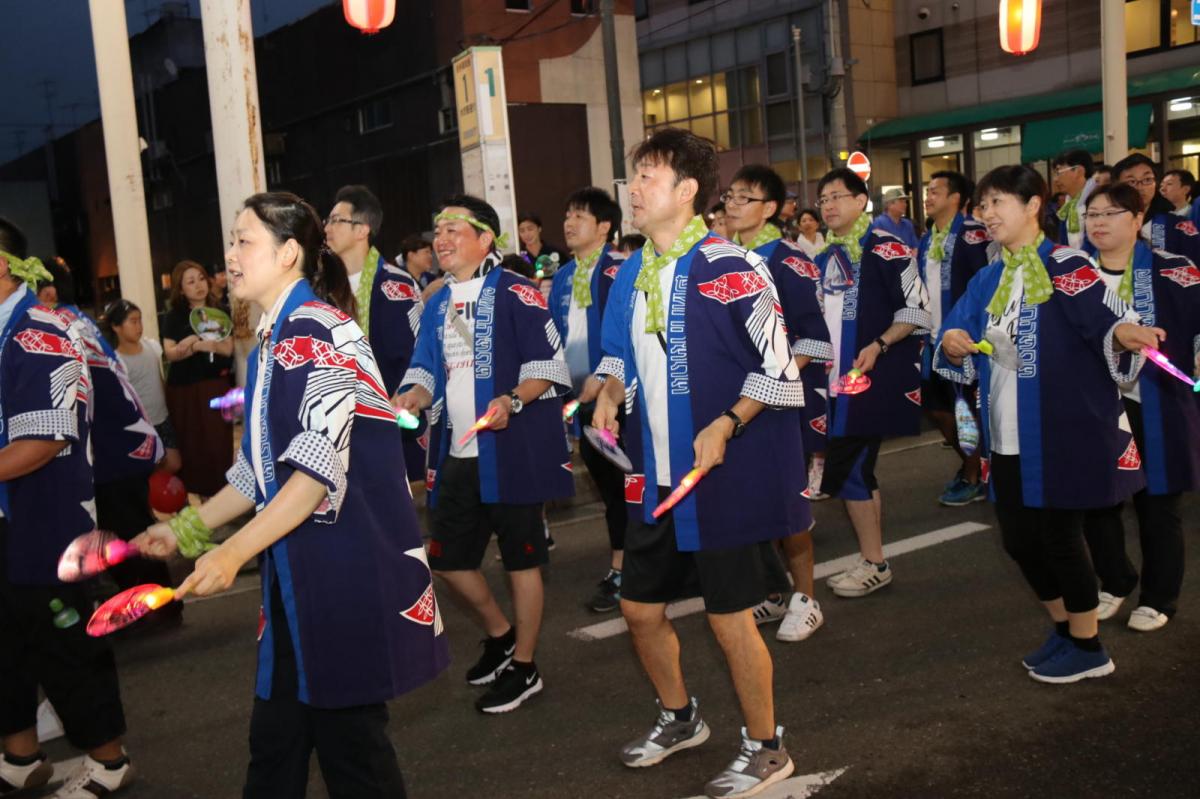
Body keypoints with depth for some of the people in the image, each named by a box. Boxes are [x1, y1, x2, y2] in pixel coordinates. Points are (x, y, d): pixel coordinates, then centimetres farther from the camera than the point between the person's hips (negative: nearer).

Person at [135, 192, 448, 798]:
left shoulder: (316, 329, -14)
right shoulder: (271, 341, 14)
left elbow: (320, 468, -22)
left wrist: (233, 552, -24)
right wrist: (189, 528, 20)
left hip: (349, 574, -9)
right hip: (298, 576, 9)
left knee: (349, 743, 2)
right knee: (275, 743, 14)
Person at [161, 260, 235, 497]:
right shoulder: (173, 317, 5)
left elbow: (228, 348, -4)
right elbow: (170, 353, -4)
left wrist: (194, 344, -18)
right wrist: (197, 346, -20)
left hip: (215, 385, 0)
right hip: (183, 388, 0)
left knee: (218, 439, -3)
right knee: (190, 442, -1)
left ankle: (219, 489, 5)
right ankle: (192, 491, 9)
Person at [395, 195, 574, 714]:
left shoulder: (514, 293, -7)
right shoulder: (437, 305, 15)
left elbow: (548, 365, -11)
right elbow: (427, 371, 17)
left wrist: (511, 401, -26)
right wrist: (412, 397, -5)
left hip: (511, 447, -7)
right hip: (456, 452, 7)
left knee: (521, 558, 4)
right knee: (446, 556, 11)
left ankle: (523, 668, 19)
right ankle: (499, 634, 35)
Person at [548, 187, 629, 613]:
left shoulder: (619, 271, -10)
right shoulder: (562, 277, 13)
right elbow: (554, 338, 17)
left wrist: (603, 378, -21)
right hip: (583, 400, 7)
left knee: (624, 485, 1)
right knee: (607, 486, 15)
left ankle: (622, 570, 10)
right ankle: (621, 568, 25)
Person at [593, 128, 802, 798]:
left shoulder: (731, 269, -13)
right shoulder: (632, 275, 8)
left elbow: (778, 366, -12)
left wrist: (727, 424, -22)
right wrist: (611, 392, 0)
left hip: (722, 474, -7)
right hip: (655, 476, 7)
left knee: (729, 617, 2)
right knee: (641, 609, 15)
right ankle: (680, 718, 41)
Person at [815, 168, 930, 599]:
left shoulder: (886, 249, -10)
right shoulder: (825, 257, 14)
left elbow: (917, 310, -13)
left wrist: (878, 346, -23)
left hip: (874, 380, -8)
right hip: (838, 380, 8)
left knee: (847, 471, -7)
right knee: (854, 471, 12)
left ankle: (873, 564, 7)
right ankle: (873, 563, 23)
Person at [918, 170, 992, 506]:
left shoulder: (971, 233, -13)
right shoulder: (927, 240, 13)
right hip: (935, 338, 9)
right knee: (934, 406, 13)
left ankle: (974, 480, 15)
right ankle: (969, 464, 32)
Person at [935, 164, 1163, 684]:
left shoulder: (1067, 267, -9)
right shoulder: (987, 281, 11)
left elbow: (1099, 316, -25)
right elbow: (959, 354, 9)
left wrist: (1122, 331, -46)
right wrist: (952, 343, -14)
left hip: (1062, 432, -7)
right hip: (1006, 437, 7)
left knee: (1058, 535, 1)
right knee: (1018, 538, 12)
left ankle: (1088, 648, 21)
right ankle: (1065, 628, 34)